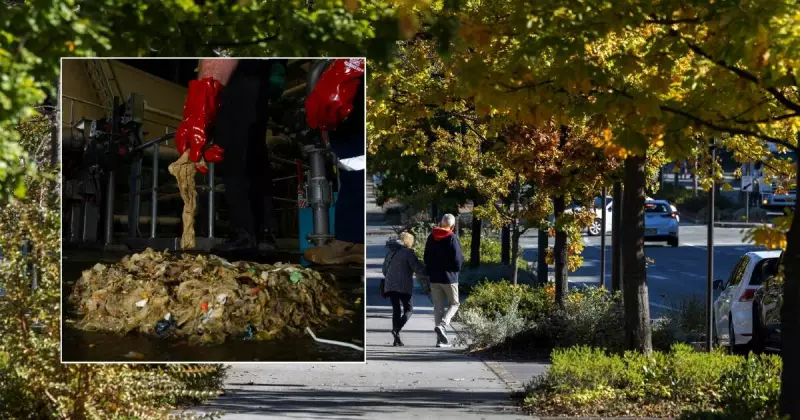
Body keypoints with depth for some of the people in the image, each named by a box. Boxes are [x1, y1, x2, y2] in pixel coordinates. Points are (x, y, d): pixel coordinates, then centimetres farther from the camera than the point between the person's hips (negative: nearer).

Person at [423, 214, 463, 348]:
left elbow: (426, 258, 9)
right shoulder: (452, 238, -14)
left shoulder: (431, 237, 4)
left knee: (438, 307, 8)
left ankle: (441, 338, 6)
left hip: (434, 278, 5)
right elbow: (458, 260, -16)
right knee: (454, 304, 10)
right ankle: (442, 325, -16)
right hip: (449, 277, -5)